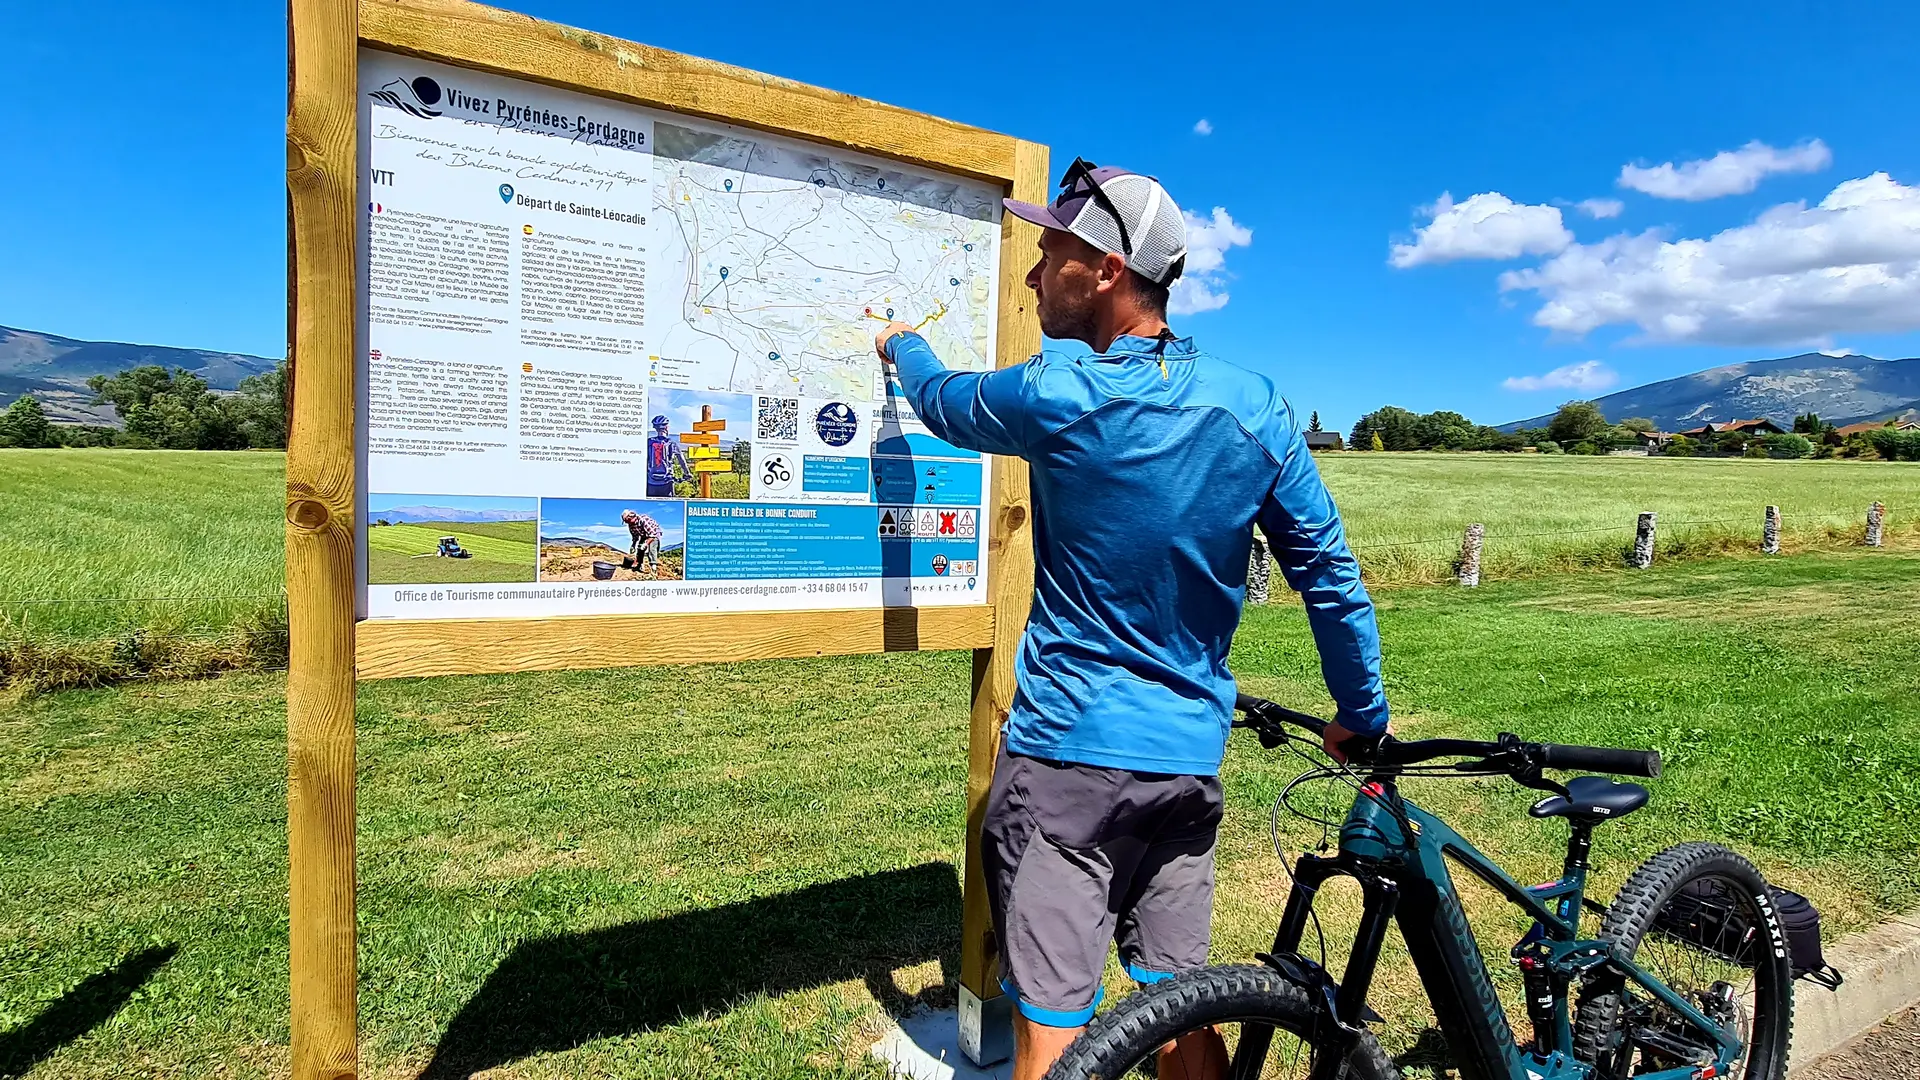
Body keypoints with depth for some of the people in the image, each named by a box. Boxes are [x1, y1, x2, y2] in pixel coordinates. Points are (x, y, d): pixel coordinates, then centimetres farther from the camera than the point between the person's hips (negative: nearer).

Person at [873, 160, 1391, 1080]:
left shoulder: (1057, 398, -14)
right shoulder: (1257, 410, -1)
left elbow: (944, 401, 7)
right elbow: (1330, 571, 4)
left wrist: (902, 347, 30)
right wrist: (1361, 713, 17)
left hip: (1066, 757, -5)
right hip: (1191, 760, 5)